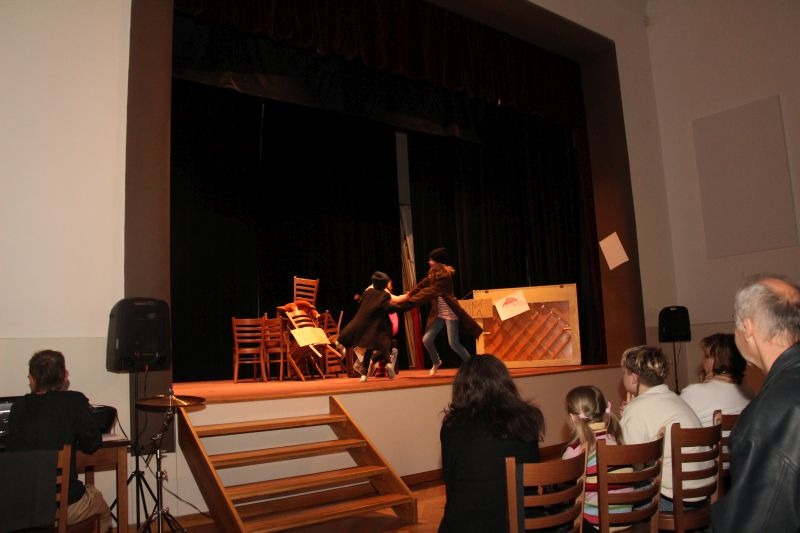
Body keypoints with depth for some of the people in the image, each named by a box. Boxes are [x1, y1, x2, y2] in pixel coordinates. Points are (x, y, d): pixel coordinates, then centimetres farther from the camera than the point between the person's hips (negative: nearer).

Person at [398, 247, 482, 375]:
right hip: (438, 313, 8)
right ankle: (436, 362, 29)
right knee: (426, 339, 4)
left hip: (450, 313, -8)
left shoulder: (444, 275, -21)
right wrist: (408, 295, -9)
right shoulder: (434, 272, 6)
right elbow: (423, 284, 5)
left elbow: (430, 292, -26)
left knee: (454, 344, -8)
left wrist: (409, 300, -28)